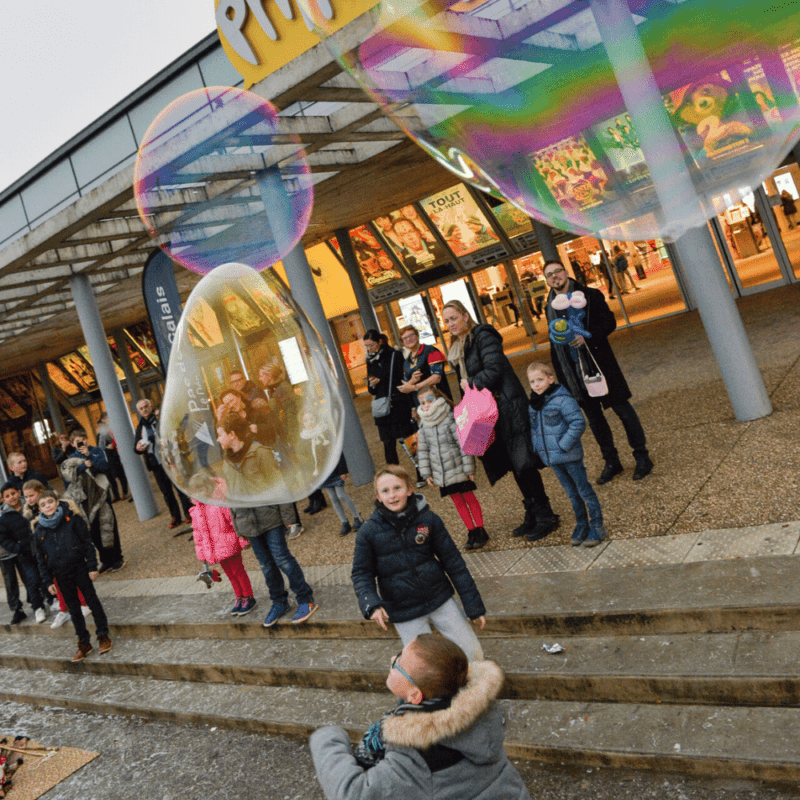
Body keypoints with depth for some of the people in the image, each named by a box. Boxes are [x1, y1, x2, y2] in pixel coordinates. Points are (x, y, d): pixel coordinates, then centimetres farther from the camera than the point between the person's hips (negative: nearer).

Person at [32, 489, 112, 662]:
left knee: (92, 600, 3)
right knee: (73, 608, 11)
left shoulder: (72, 519, -8)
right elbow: (40, 558, 7)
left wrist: (92, 566, -9)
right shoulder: (39, 531, 1)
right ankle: (84, 643, 21)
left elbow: (87, 542, -6)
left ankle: (103, 635, 16)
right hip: (61, 576, 3)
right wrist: (48, 581, 4)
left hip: (79, 569, -3)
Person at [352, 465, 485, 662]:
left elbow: (453, 562, -1)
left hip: (439, 599, 2)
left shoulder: (429, 520, -8)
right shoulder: (368, 532, -9)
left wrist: (474, 606, 1)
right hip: (404, 612, -1)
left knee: (474, 655, 8)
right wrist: (372, 605, -22)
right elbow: (361, 573, -2)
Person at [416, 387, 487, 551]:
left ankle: (480, 531, 17)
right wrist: (426, 473, 6)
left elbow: (464, 444, -11)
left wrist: (469, 469, -11)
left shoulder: (450, 420, -12)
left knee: (470, 499, 4)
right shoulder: (424, 425, 4)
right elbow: (423, 450, 10)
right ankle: (471, 531, 21)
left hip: (458, 470, -5)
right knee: (458, 503, 11)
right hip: (441, 474, 5)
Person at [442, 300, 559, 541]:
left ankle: (545, 516, 3)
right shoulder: (457, 349, 16)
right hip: (487, 410, 9)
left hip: (507, 406, -9)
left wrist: (471, 384, -14)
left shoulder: (483, 336, -9)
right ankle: (533, 514, 22)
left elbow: (494, 368, -19)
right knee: (514, 465, 12)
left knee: (522, 462, -7)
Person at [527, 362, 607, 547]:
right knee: (572, 494, 18)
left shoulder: (562, 399, -17)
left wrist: (564, 445, -22)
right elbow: (533, 428, 18)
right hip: (552, 458, 7)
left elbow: (578, 423, -20)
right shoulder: (533, 405, 5)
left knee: (584, 491, 6)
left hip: (570, 456, -6)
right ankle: (581, 526, 30)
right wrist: (536, 447, 5)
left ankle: (597, 526, 18)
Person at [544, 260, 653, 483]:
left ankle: (642, 457, 17)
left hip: (599, 363, -4)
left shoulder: (589, 295, -3)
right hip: (574, 371, 4)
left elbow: (609, 322, -8)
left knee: (622, 409, 3)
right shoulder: (551, 306, 9)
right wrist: (561, 376, 9)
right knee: (593, 417, 12)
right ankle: (612, 462, 25)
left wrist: (587, 336, -25)